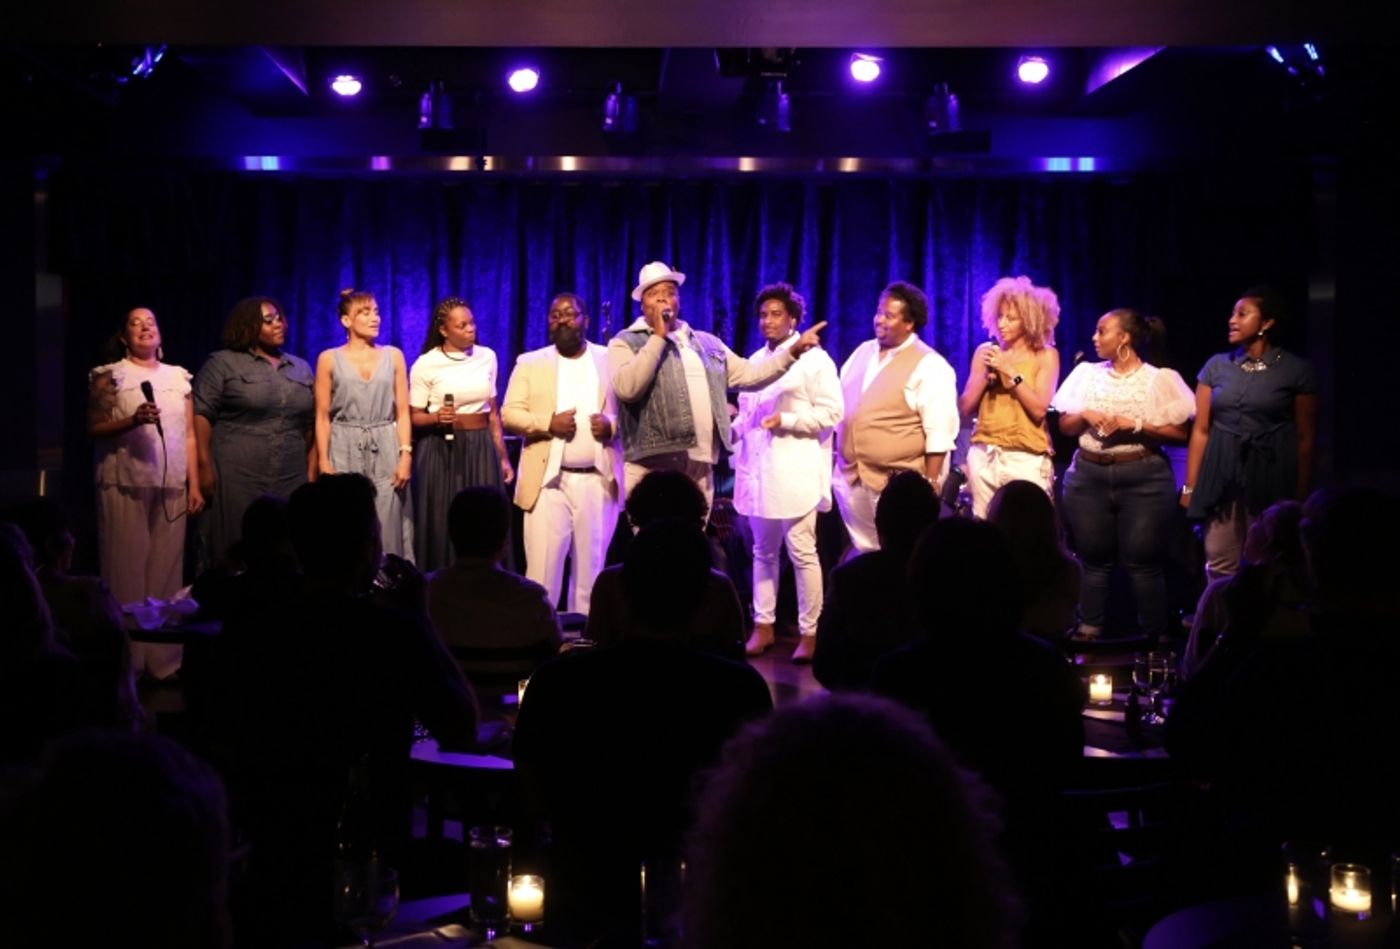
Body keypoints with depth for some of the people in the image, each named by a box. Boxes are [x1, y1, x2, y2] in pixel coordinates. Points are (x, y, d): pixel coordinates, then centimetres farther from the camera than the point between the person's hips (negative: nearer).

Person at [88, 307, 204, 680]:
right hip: (125, 484, -3)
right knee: (128, 568, -4)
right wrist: (132, 420, -19)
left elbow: (190, 435, 12)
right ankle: (126, 661, 3)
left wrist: (195, 484, 6)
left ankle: (164, 658, 9)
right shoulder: (109, 376, 3)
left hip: (172, 486, 3)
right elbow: (94, 429, -3)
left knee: (166, 569, 3)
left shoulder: (179, 377, 14)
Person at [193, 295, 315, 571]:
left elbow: (313, 423, 16)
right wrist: (204, 467, -12)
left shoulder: (302, 368, 16)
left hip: (291, 481, 4)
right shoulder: (222, 363, 1)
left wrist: (312, 470, 8)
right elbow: (201, 414, -5)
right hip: (235, 478, -4)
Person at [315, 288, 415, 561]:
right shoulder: (329, 359, 3)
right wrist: (323, 462, -6)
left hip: (385, 450, 1)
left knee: (387, 528, -1)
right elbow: (322, 417, 2)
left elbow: (402, 412, 6)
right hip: (345, 450, -1)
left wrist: (405, 455, -4)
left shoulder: (393, 356, 8)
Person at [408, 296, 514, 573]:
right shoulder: (425, 365, -6)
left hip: (481, 449, 3)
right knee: (443, 525, -1)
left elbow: (493, 412, 11)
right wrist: (437, 417, -22)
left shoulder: (487, 357, 5)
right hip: (441, 450, -3)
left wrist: (503, 456, 8)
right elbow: (414, 417, -1)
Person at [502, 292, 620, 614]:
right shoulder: (530, 362, 10)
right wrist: (548, 422, -14)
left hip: (598, 478, 1)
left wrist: (611, 424, -14)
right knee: (542, 565, -5)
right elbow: (509, 414, 3)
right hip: (548, 479, 0)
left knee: (591, 564, 5)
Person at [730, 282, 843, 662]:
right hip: (758, 468, 6)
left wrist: (787, 420, -18)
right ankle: (763, 625, 19)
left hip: (795, 471, -6)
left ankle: (808, 633, 2)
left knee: (802, 553, -4)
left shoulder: (814, 359, -3)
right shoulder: (755, 360, 16)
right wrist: (732, 429, 1)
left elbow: (832, 412, -9)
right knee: (763, 551, 11)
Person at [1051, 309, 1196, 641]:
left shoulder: (1160, 379, -3)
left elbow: (1181, 433, -7)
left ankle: (1155, 639, 6)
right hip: (1088, 476, 4)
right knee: (1093, 560, 7)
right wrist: (1085, 416, -7)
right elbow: (1064, 426, 13)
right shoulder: (1087, 373, 10)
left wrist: (1136, 426, -15)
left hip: (1143, 478, -4)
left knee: (1143, 562, -2)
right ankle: (1087, 635, 14)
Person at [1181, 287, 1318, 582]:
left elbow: (1305, 439, 0)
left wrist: (1301, 496, -1)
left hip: (1272, 480, -3)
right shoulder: (1216, 365, 6)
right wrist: (1190, 486, 3)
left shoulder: (1296, 370, -2)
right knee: (1220, 568, 4)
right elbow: (1200, 430, 6)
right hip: (1221, 478, 3)